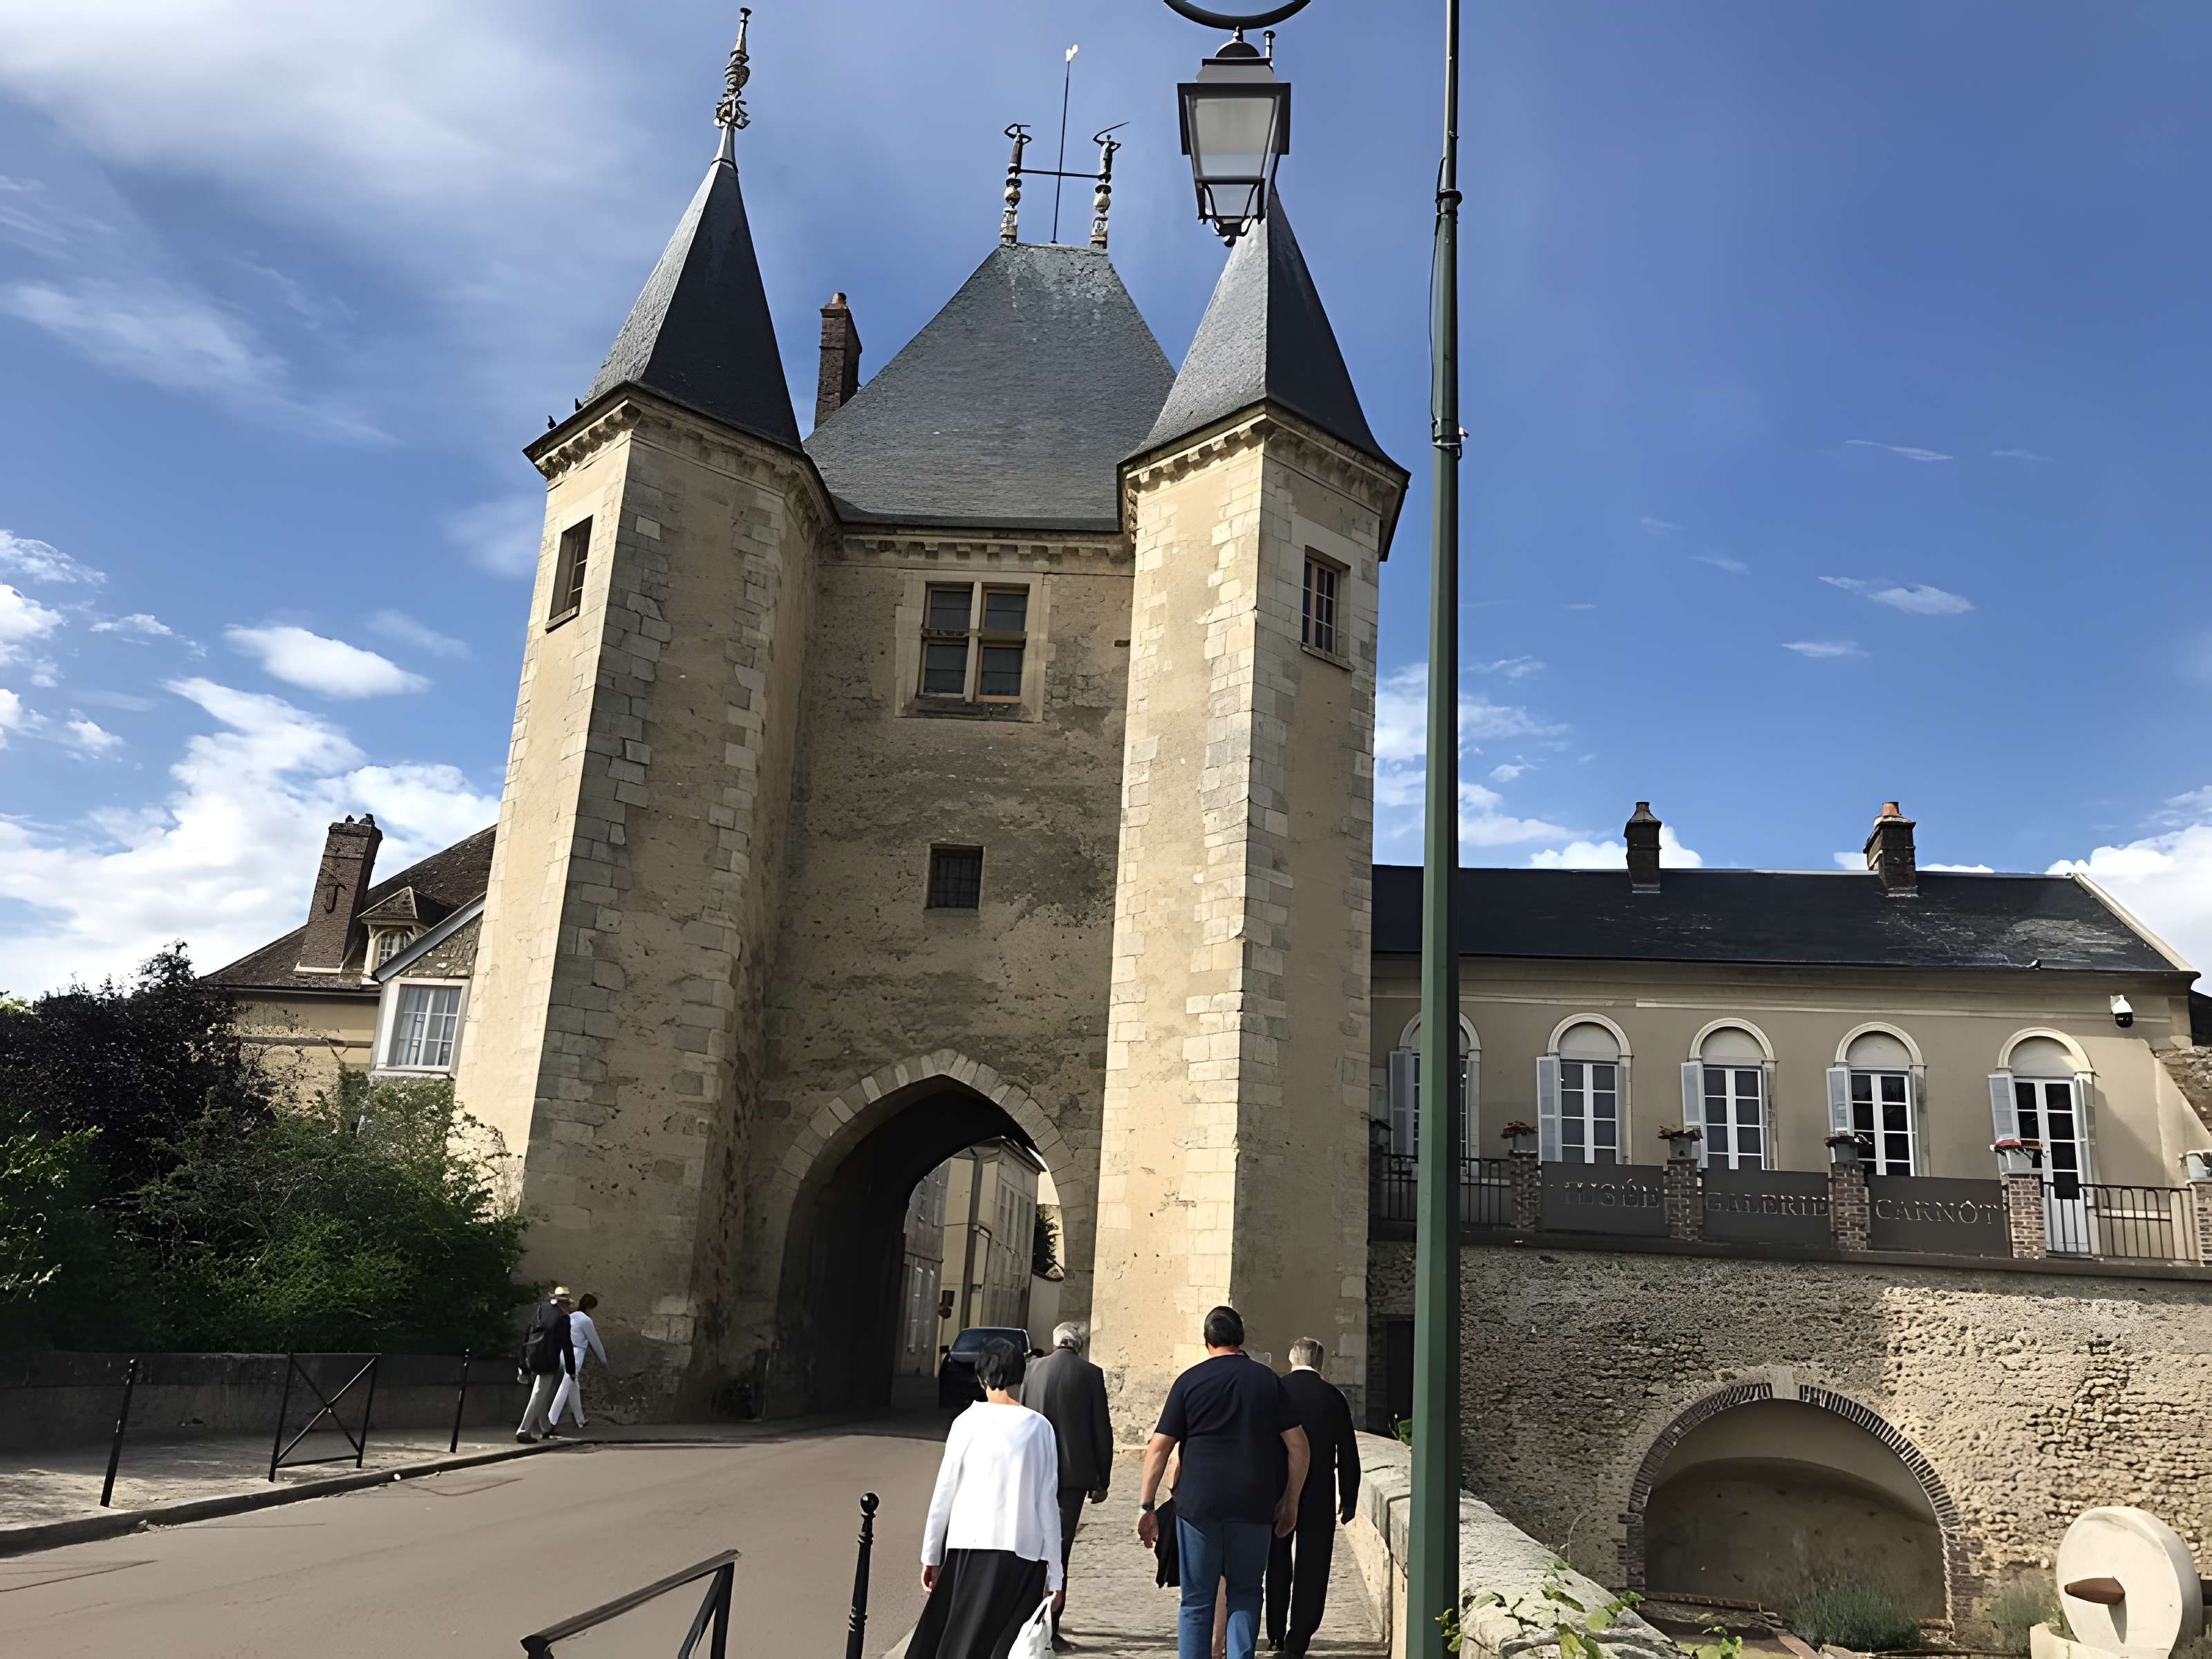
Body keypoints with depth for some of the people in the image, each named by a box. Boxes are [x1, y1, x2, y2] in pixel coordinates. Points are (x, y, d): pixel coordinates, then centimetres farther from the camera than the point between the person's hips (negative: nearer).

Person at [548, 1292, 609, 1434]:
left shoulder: (570, 1317, 17)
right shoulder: (586, 1320, -6)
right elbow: (595, 1342, 2)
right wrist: (603, 1360, 15)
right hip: (575, 1354, -8)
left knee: (575, 1389, 20)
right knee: (564, 1389, -12)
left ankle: (580, 1421, 31)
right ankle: (551, 1422, -22)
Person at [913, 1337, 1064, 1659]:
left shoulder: (970, 1422, -2)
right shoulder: (1040, 1428, 1)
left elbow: (944, 1492, 0)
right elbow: (1048, 1502, 2)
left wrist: (931, 1555, 11)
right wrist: (1054, 1573, 6)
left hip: (971, 1550, -1)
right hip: (1024, 1554, 1)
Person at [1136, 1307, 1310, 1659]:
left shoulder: (1189, 1381, 1)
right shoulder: (1267, 1379, 5)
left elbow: (1158, 1448, -3)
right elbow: (1298, 1444, 3)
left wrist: (1146, 1505, 2)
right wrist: (1291, 1501, 12)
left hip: (1198, 1502, -1)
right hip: (1254, 1507, 1)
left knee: (1197, 1600, 10)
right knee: (1245, 1594, 15)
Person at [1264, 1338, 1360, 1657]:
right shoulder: (1334, 1397, -5)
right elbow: (1348, 1454, -1)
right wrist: (1349, 1499, 9)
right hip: (1319, 1496, -1)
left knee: (1278, 1565, 17)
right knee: (1311, 1569, 8)